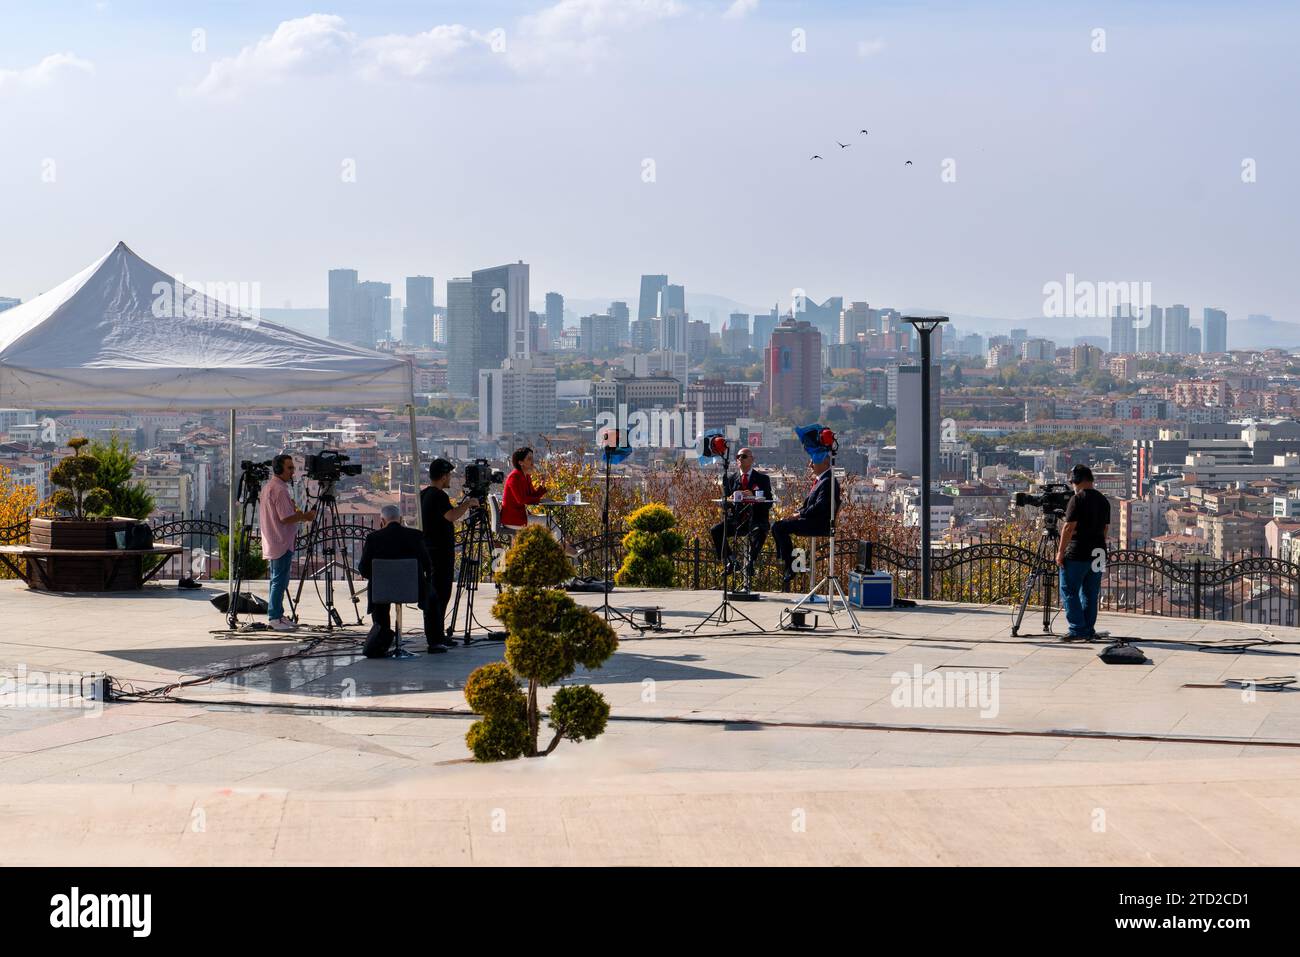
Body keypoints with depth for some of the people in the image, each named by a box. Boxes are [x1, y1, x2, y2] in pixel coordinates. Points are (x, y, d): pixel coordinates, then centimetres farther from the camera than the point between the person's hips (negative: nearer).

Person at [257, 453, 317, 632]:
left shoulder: (267, 487, 15)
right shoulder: (280, 489, -17)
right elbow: (285, 518, -21)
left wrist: (296, 512, 15)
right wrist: (305, 516, -8)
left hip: (272, 542, 10)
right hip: (282, 543, -10)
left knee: (278, 580, 14)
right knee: (280, 580, -8)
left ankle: (277, 615, 18)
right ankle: (274, 617, -7)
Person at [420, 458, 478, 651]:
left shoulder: (423, 495, 14)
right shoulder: (438, 496, -16)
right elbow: (452, 516, -29)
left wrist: (463, 505, 25)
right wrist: (468, 504, -14)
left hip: (428, 551, 10)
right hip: (441, 553, -10)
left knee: (433, 594, 15)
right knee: (439, 594, -8)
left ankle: (438, 636, 22)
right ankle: (435, 640, -9)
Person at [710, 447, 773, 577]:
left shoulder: (763, 479, 7)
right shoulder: (730, 478, 14)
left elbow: (768, 503, -2)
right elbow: (724, 504, 9)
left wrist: (753, 497, -20)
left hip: (755, 519, -3)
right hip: (735, 520, 3)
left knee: (759, 531, -37)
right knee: (715, 531, -21)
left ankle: (751, 562, -26)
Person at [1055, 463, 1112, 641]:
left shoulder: (1078, 499, -11)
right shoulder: (1103, 500, 12)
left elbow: (1069, 528, -15)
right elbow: (1105, 528, 17)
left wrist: (1061, 551, -10)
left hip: (1077, 554, -7)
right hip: (1098, 553, 7)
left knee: (1069, 591, -1)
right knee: (1090, 594, 12)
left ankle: (1077, 629, -6)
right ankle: (1088, 630, 13)